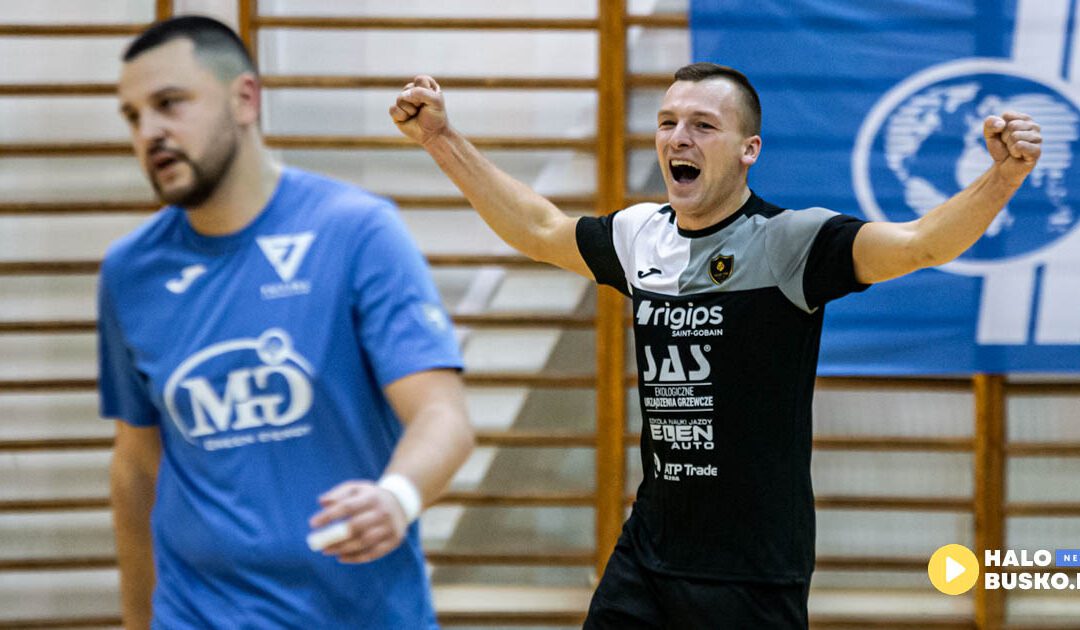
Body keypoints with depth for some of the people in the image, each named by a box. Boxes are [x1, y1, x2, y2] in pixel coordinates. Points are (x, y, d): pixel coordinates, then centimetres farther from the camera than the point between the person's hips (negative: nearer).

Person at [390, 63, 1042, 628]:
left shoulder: (791, 242, -12)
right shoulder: (640, 236, 7)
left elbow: (920, 244, -25)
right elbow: (540, 228, 25)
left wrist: (1004, 175, -42)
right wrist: (441, 137, 27)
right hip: (647, 552, 6)